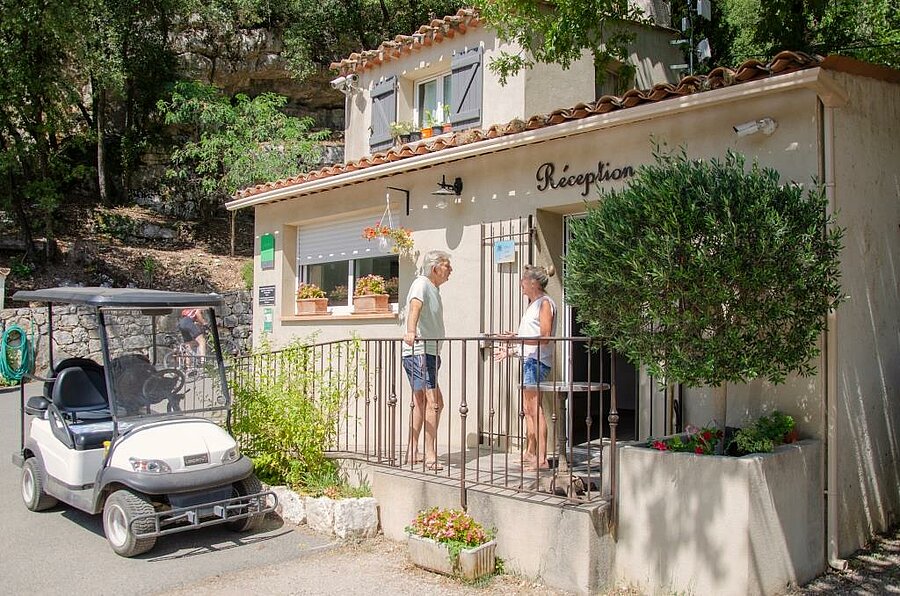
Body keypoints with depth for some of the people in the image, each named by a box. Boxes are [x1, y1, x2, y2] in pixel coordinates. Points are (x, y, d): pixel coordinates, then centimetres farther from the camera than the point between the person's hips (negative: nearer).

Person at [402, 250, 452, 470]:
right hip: (418, 352, -11)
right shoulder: (421, 283, -10)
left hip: (429, 352, 11)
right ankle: (430, 456, -13)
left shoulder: (434, 288, 19)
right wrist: (411, 332, -46)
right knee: (434, 402, -14)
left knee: (420, 402, 14)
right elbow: (415, 306, -29)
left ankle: (412, 453, 21)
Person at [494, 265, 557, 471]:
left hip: (538, 361, -10)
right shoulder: (533, 304, 21)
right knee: (528, 409, 12)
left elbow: (544, 337, -18)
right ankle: (530, 454, 20)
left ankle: (541, 459, -8)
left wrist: (518, 338, -25)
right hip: (528, 359, 10)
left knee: (535, 409, -10)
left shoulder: (545, 303, -8)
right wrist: (511, 350, 24)